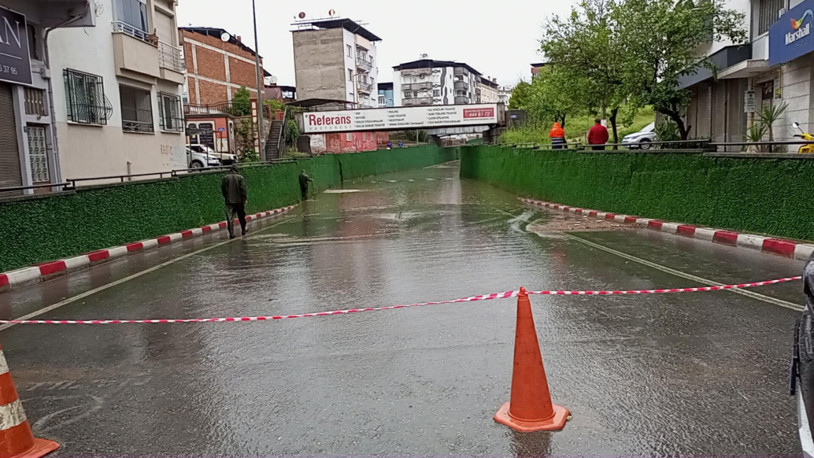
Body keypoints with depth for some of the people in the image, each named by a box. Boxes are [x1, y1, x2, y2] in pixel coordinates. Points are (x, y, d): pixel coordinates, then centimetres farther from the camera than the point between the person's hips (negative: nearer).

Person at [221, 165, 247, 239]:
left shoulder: (225, 178, -1)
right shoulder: (240, 178, -6)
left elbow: (222, 189, 5)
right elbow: (243, 189, -8)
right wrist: (245, 199, -3)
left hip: (229, 201, 0)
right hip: (239, 200, 0)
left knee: (230, 218, 1)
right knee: (241, 216, 16)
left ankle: (231, 233, -5)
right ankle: (243, 230, 29)